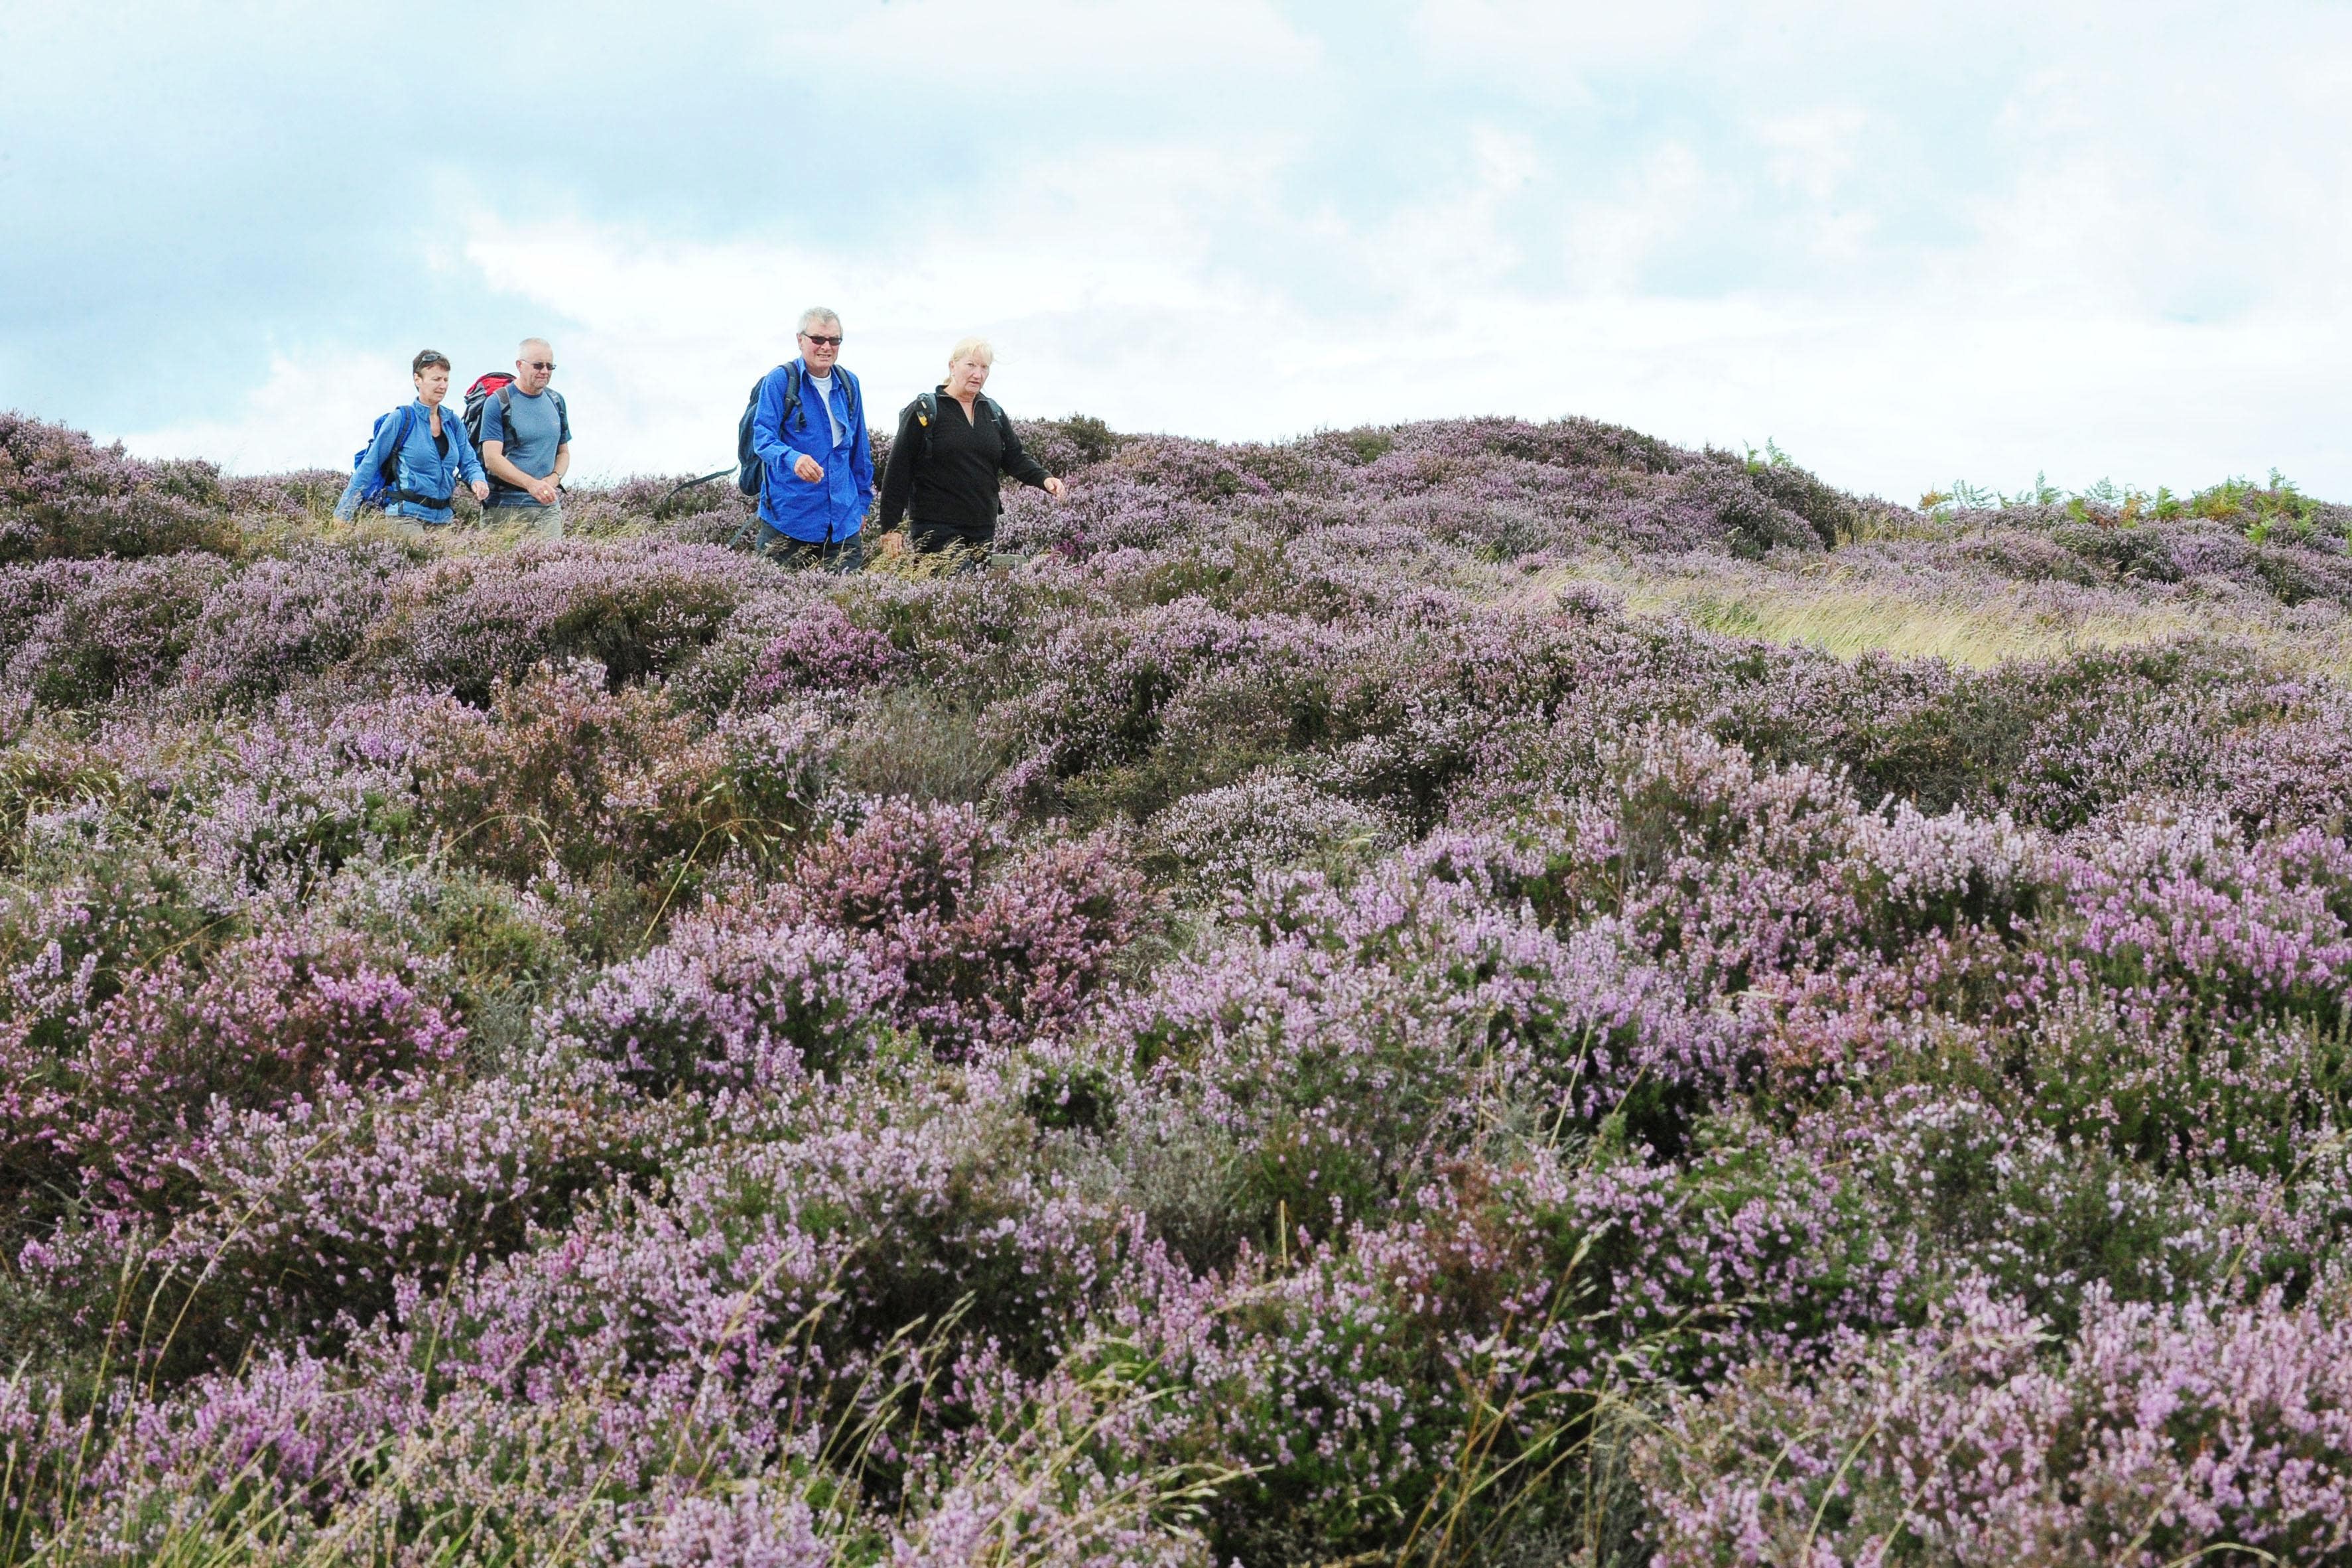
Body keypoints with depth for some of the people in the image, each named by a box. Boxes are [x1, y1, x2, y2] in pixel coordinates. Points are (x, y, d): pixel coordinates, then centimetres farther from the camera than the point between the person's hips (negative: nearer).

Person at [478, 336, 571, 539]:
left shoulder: (556, 401, 15)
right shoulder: (498, 403, -3)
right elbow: (492, 459, -11)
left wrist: (553, 480, -1)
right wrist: (531, 484, -24)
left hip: (548, 506, 5)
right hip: (506, 506, -4)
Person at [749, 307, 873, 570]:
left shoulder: (848, 384, 13)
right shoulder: (779, 381, -5)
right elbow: (762, 437, -14)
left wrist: (862, 501, 21)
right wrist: (793, 459, -33)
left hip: (843, 518, 5)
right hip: (787, 517, -5)